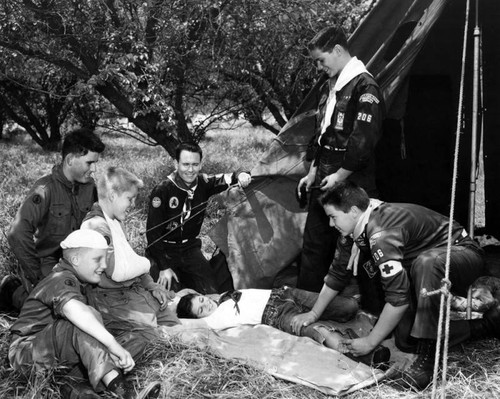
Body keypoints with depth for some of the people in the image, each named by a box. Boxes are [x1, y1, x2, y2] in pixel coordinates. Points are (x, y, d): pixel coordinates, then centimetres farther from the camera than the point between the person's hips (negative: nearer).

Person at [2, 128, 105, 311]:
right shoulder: (46, 189, -22)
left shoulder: (89, 186, -2)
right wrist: (36, 275, -22)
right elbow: (17, 235, -29)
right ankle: (13, 292, 10)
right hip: (43, 261, -6)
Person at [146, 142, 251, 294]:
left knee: (211, 291, -4)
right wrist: (164, 267, -21)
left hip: (191, 248, 5)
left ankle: (181, 276, 19)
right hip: (165, 250, -4)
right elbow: (153, 232, -17)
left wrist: (241, 175, -32)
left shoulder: (204, 183, -4)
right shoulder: (162, 191, -17)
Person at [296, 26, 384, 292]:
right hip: (324, 183, 9)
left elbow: (364, 139, -19)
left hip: (350, 185, -8)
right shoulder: (328, 88, 14)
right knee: (313, 247, 13)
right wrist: (313, 172, 15)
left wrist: (339, 176, -14)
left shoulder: (364, 86, -13)